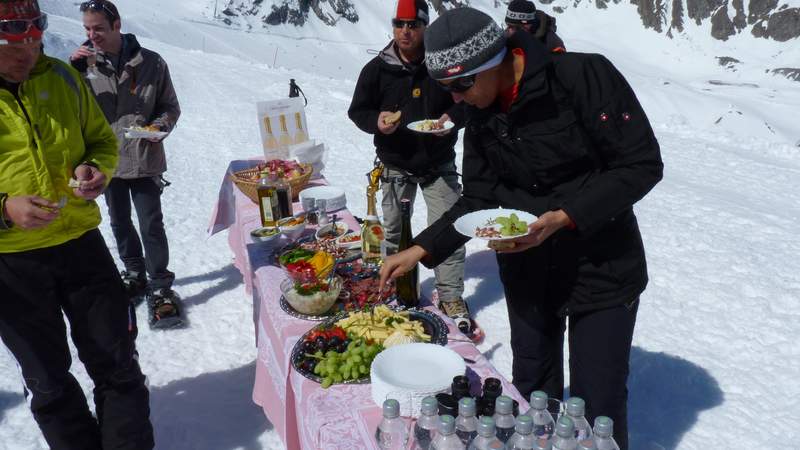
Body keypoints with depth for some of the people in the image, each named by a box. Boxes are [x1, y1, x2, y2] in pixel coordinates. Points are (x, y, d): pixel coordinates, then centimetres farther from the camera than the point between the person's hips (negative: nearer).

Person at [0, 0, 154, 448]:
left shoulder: (63, 77, 0)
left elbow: (102, 140, 11)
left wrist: (96, 170, -10)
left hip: (80, 242, 2)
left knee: (116, 362, 11)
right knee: (48, 379, 15)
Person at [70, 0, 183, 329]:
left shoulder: (150, 63, -7)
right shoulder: (86, 62, -1)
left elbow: (170, 107, 2)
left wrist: (159, 127, -17)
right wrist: (73, 68, -15)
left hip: (144, 159, -3)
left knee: (151, 226, -1)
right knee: (120, 223, 17)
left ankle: (160, 288, 11)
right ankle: (135, 274, 36)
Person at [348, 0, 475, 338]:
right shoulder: (377, 68, -4)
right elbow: (357, 110, 3)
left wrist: (453, 117, -17)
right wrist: (376, 121, -18)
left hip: (439, 164, -1)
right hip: (396, 165, 1)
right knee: (394, 231, 13)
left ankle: (451, 298, 12)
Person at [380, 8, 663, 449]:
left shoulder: (585, 77, -19)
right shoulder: (481, 116, -1)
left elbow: (642, 164, -17)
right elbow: (478, 198, 5)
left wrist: (565, 217, -26)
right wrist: (423, 248, -5)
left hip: (601, 267, -5)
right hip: (526, 269, 5)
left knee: (596, 404, 5)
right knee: (533, 391, 17)